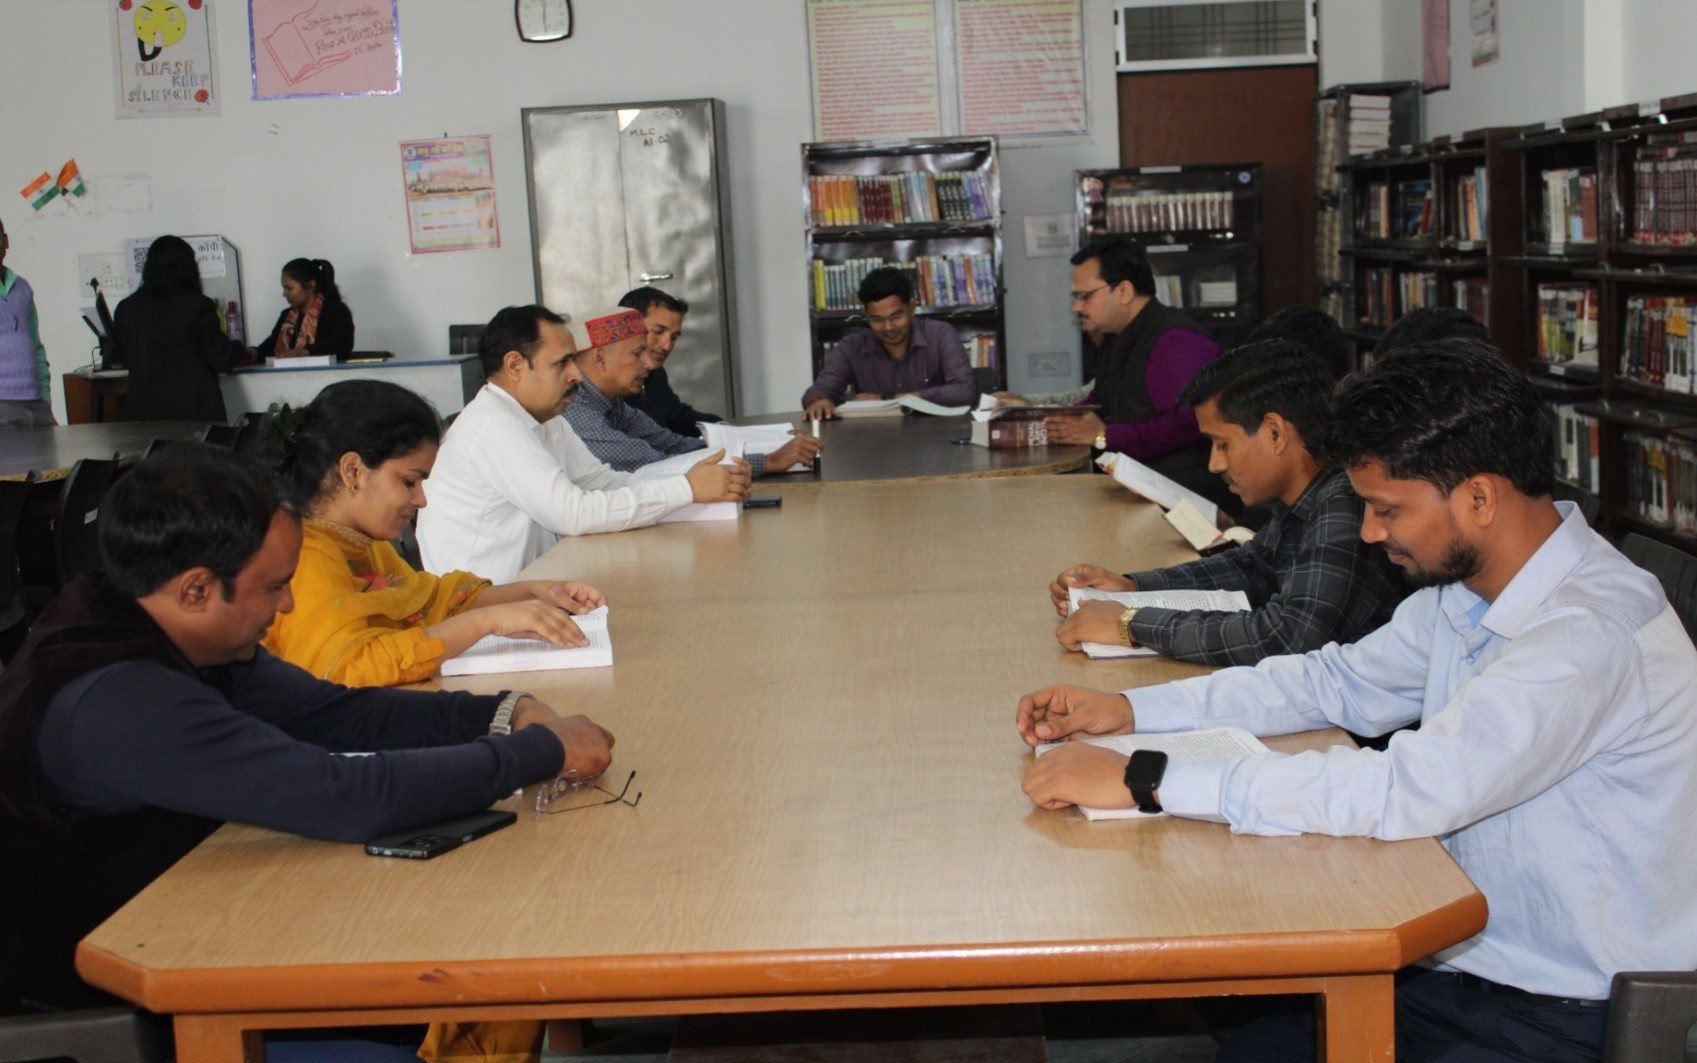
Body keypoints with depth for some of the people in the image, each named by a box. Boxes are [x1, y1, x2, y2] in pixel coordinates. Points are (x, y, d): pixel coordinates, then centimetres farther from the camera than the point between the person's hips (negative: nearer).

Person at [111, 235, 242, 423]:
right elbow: (222, 360, -6)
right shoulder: (197, 305, -8)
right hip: (193, 412, -4)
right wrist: (237, 347, 16)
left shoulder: (125, 309, 5)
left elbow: (118, 358, 18)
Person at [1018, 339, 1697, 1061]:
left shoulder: (1591, 633, -26)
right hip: (1471, 964, 8)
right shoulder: (1463, 588, 2)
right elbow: (1338, 682, 14)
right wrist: (1128, 711, 2)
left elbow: (1408, 791, -33)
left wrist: (1146, 781, -31)